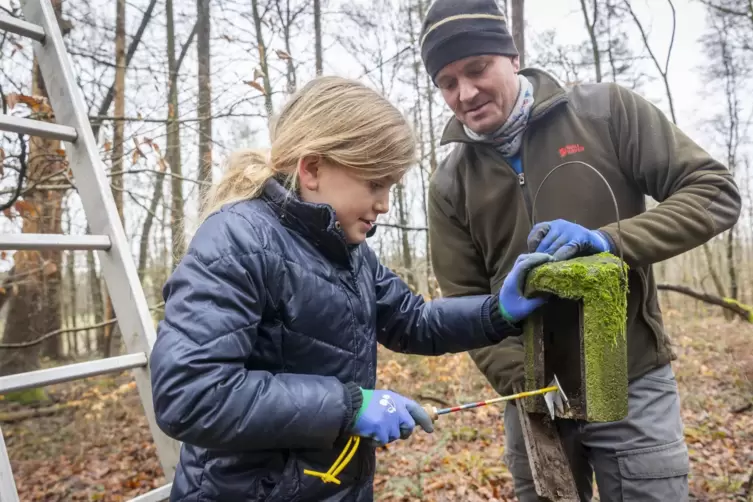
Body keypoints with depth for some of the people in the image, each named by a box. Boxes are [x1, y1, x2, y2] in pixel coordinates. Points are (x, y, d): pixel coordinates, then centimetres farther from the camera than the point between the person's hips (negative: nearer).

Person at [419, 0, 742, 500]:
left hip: (633, 383, -1)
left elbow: (716, 192, -6)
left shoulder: (606, 110, -5)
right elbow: (465, 301, 2)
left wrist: (611, 240, -22)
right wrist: (522, 381, -12)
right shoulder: (450, 185, 0)